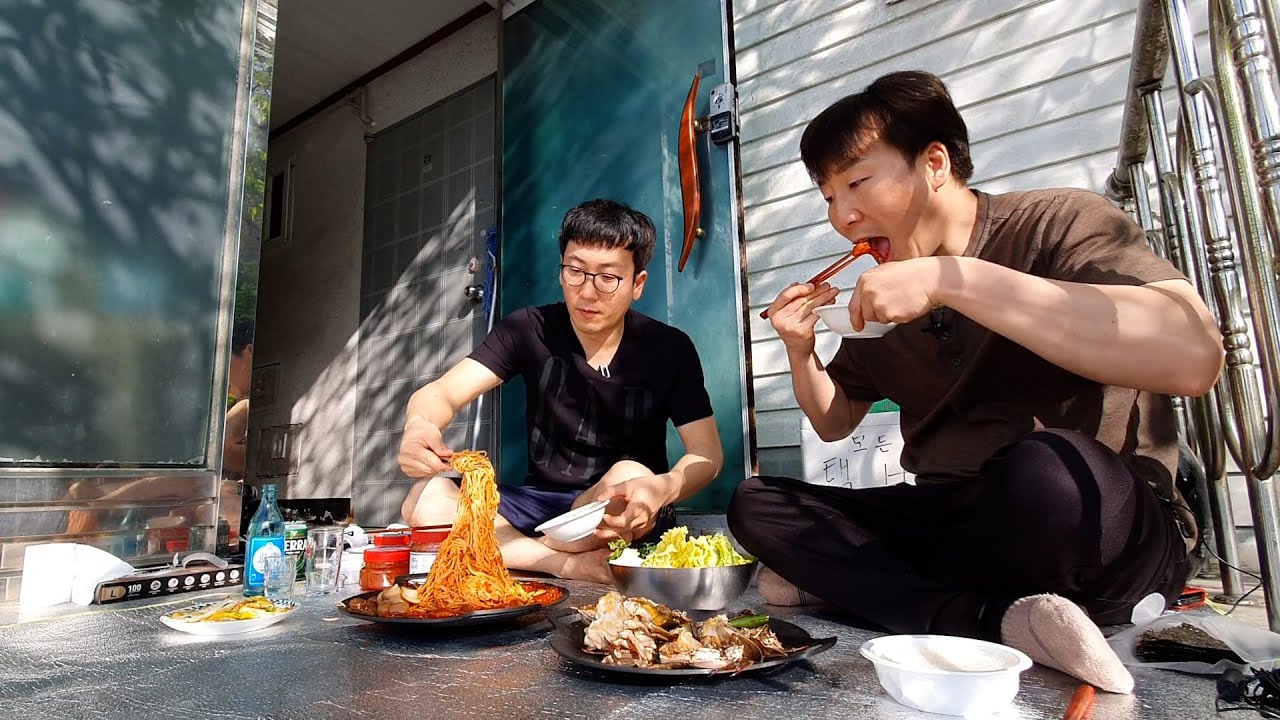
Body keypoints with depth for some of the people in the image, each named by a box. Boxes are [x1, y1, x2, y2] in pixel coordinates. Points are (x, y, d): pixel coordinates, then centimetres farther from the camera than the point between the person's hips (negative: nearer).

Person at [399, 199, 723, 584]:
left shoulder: (670, 349, -8)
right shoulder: (529, 330, -5)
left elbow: (707, 454, -12)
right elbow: (442, 392, -13)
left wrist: (662, 489, -36)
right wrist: (419, 424, -38)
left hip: (621, 518, -1)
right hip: (539, 501, 2)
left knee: (630, 476, -35)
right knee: (425, 500, -20)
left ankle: (518, 554, -12)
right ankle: (574, 565, -25)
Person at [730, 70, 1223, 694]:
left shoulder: (1060, 223, -8)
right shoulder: (875, 296, 8)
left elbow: (1193, 356, -28)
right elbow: (835, 423, 19)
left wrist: (953, 279, -29)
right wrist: (801, 352, -1)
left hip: (1094, 526, -5)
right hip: (944, 519, 6)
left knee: (1046, 470, -39)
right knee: (755, 504, -7)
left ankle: (851, 583, -13)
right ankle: (997, 621, -20)